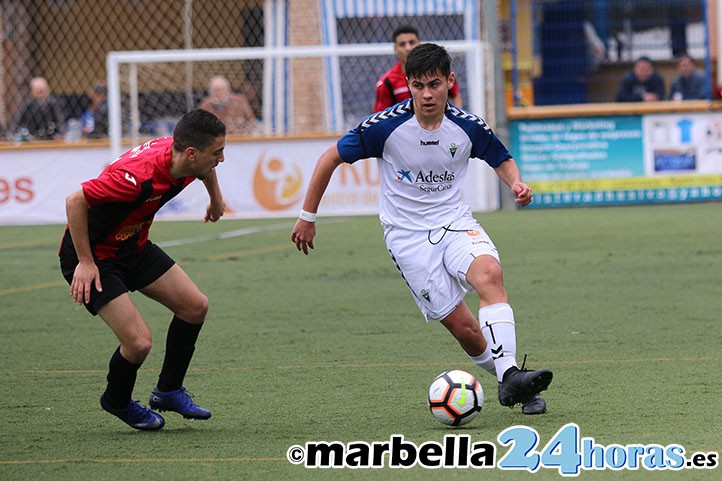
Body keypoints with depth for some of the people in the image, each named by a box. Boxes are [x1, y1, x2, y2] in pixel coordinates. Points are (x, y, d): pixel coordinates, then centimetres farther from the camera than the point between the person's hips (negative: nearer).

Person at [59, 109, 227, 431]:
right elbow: (75, 201, -31)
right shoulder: (139, 175, -37)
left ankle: (168, 390, 24)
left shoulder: (183, 159, -11)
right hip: (94, 256, -9)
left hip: (134, 246, 9)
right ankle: (117, 402, 18)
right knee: (138, 341, -15)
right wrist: (85, 262, -25)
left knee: (195, 307, 5)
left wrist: (216, 200, 35)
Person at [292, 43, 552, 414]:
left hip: (455, 222, 2)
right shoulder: (385, 127, -13)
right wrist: (307, 217, 2)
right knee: (465, 330, -11)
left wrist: (516, 183, -9)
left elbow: (502, 160, 14)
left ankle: (510, 376, -37)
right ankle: (508, 384, 11)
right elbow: (330, 158, -1)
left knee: (489, 273, -32)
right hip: (407, 236, -2)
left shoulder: (468, 127, -6)